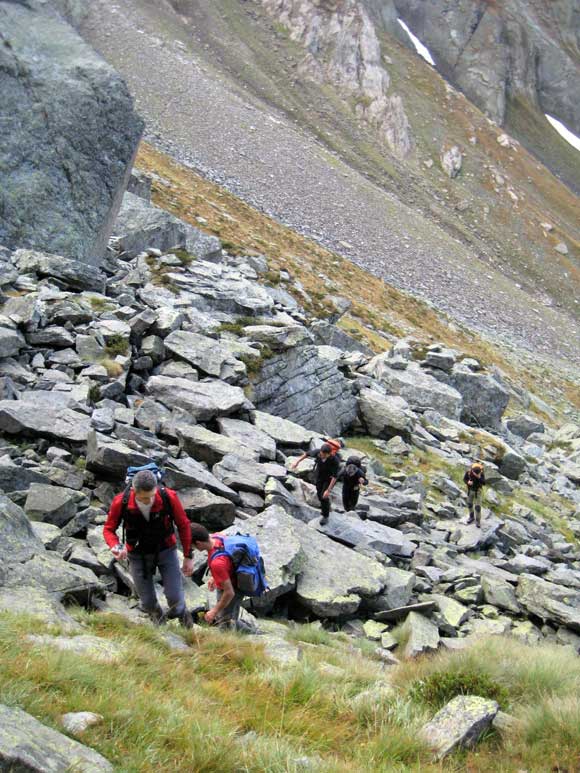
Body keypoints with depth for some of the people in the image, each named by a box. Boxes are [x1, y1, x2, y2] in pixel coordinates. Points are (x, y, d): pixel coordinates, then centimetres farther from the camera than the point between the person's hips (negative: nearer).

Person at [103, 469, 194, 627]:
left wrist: (188, 556, -5)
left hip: (166, 550, 0)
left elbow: (183, 525, -10)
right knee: (148, 602, 7)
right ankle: (157, 621, 42)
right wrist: (116, 547, -31)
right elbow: (108, 529, -10)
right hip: (138, 554, 0)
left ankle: (182, 614, 32)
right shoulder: (120, 503, -27)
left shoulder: (169, 497, -27)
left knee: (175, 598, -4)